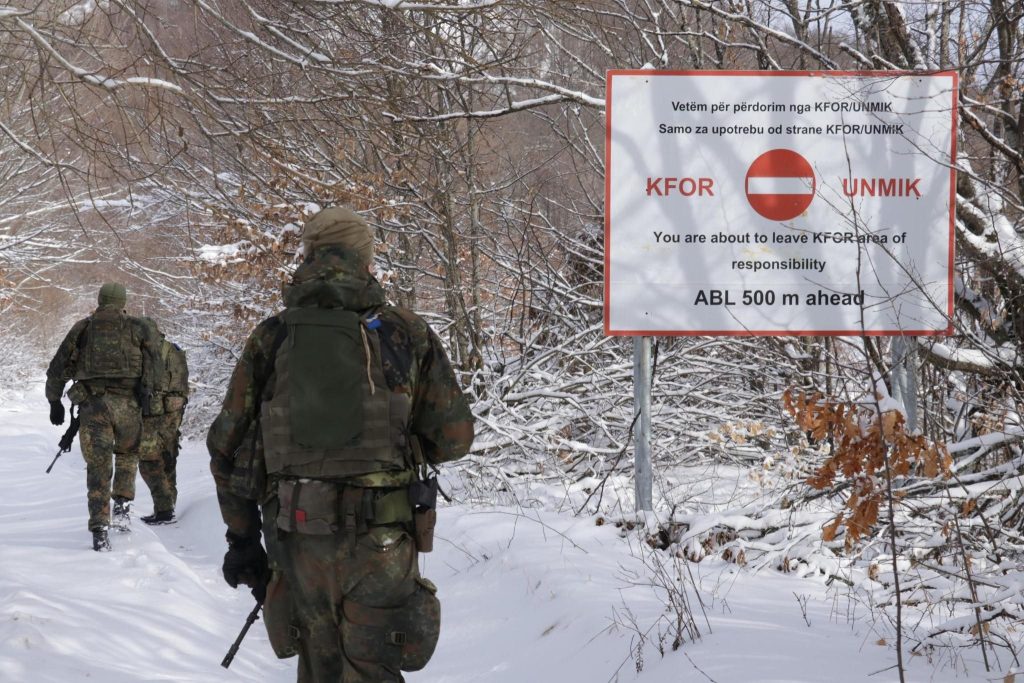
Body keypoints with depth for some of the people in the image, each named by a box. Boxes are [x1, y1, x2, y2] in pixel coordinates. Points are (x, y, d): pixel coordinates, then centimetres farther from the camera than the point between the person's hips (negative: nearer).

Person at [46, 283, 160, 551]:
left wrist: (54, 400, 27)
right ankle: (122, 505, 9)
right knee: (128, 453, 26)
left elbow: (58, 367, 17)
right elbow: (151, 352, -6)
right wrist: (146, 390, -13)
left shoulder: (82, 328, 17)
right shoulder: (137, 327, 13)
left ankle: (99, 529, -9)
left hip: (91, 403, 0)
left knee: (98, 467, 2)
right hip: (127, 403, 0)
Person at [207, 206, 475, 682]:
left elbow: (228, 447, 4)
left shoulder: (270, 339, 4)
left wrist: (241, 538, 13)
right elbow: (453, 437, 2)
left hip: (299, 538, 2)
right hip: (380, 540, -2)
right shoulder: (407, 334, -1)